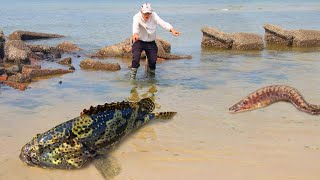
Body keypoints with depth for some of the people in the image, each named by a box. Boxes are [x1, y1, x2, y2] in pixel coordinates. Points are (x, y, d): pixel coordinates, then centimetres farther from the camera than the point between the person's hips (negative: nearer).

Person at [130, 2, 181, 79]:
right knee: (136, 56, -22)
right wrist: (135, 34, -65)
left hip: (151, 42, 3)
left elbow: (162, 23, -29)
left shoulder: (153, 15, -15)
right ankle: (133, 73, -3)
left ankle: (151, 70, 31)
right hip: (139, 41, -3)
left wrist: (172, 29, -47)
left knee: (153, 60, 0)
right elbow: (135, 26, -42)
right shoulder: (137, 17, -21)